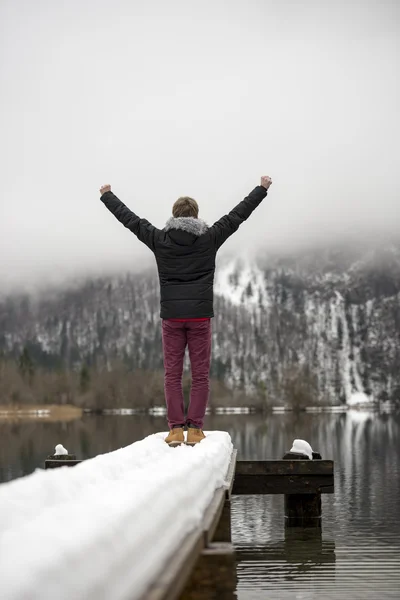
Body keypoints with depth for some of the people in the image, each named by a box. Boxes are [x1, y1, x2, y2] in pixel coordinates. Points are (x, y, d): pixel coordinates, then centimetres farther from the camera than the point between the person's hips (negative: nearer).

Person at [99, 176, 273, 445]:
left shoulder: (160, 239, 2)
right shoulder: (209, 238, 0)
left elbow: (130, 218, 12)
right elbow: (238, 215, 8)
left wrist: (107, 195, 26)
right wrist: (262, 189, 19)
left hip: (171, 316, 1)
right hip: (200, 315, -1)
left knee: (172, 374, 6)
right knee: (200, 375, 4)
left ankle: (176, 428, 2)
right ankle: (195, 428, 1)